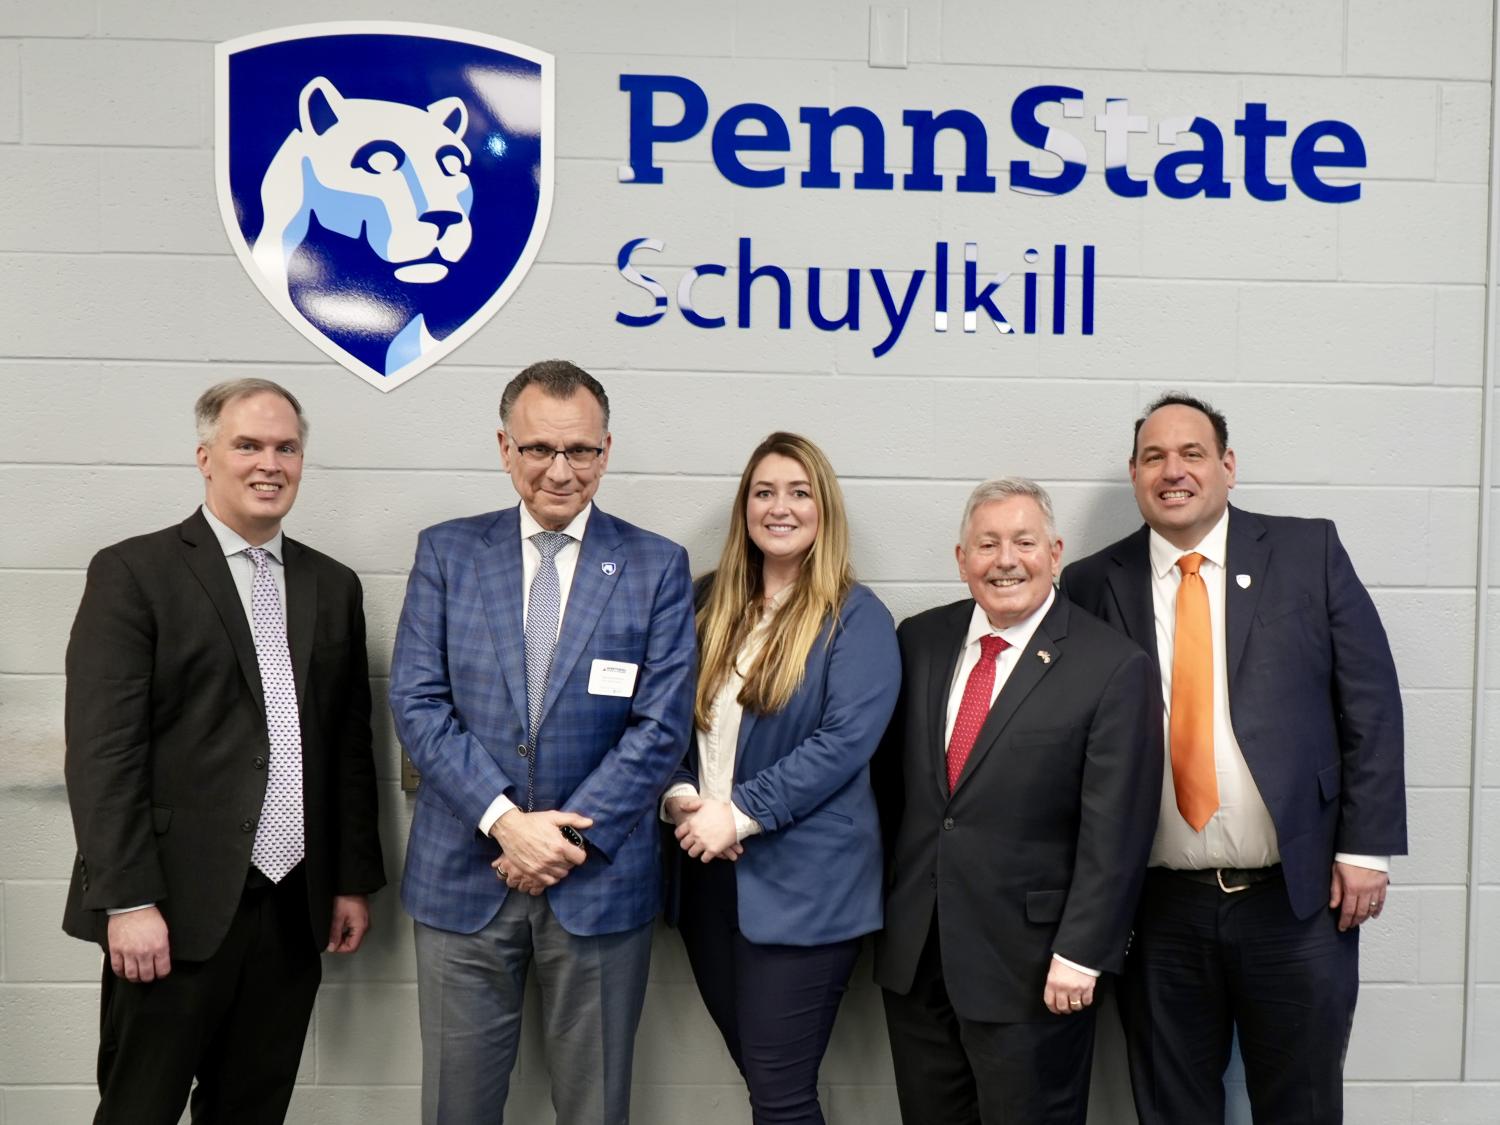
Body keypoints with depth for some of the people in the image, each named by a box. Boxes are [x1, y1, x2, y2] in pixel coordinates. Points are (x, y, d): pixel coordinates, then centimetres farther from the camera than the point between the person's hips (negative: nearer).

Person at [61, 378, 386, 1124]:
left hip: (294, 910, 4)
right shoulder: (134, 573, -4)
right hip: (178, 909, -4)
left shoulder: (332, 586, 11)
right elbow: (102, 750, -9)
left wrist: (353, 880, 10)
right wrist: (128, 900, -14)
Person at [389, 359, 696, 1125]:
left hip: (600, 881, 0)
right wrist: (504, 819, -14)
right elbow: (417, 704, -4)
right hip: (464, 876, 1)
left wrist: (574, 836, -13)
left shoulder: (657, 567, -1)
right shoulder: (446, 552, 2)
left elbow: (662, 724, -6)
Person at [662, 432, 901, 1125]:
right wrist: (679, 794, -7)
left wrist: (741, 813, -19)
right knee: (754, 1067, 18)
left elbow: (845, 740, -17)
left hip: (800, 885, -5)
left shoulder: (857, 618, -7)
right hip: (709, 874, 6)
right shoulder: (711, 603, 10)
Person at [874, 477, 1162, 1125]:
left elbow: (1114, 830, -12)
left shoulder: (1114, 668, -10)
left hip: (1031, 967, -4)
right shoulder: (919, 641, 4)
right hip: (912, 953, 5)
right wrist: (886, 904, 10)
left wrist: (1081, 954, -14)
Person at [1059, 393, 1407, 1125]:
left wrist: (1364, 847, -4)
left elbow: (1370, 703, 0)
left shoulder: (1309, 552, 0)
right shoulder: (1094, 585, 1)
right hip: (1157, 906, 1)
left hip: (1299, 895, -1)